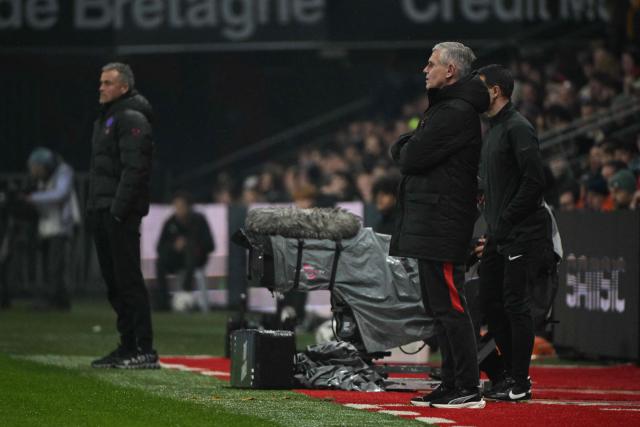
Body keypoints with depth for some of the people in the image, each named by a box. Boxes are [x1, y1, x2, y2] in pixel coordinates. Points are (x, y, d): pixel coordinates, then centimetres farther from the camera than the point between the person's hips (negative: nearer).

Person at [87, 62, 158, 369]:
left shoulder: (132, 119, -10)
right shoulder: (105, 119, 21)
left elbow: (135, 168, -18)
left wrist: (119, 209, -22)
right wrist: (93, 206, 16)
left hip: (120, 213, -10)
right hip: (101, 211, 10)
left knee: (128, 280, -11)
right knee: (114, 282, 11)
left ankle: (146, 351, -11)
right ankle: (127, 346, 16)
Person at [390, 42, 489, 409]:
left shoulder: (456, 113, -15)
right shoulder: (447, 108, 21)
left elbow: (410, 157, -17)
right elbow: (408, 154, 22)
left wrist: (403, 149, 3)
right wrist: (407, 149, 2)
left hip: (441, 225, -11)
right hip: (431, 226, 11)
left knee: (450, 307, -11)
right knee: (440, 308, 13)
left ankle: (468, 389, -11)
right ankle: (452, 385, 18)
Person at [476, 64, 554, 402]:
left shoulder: (518, 127, -13)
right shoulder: (493, 128, 17)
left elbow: (534, 181, -19)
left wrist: (506, 220, -17)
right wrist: (494, 225, 13)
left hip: (521, 233, -10)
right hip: (499, 235, 10)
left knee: (515, 303, -7)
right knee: (489, 300, 11)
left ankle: (520, 383, -2)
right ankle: (513, 372, 20)